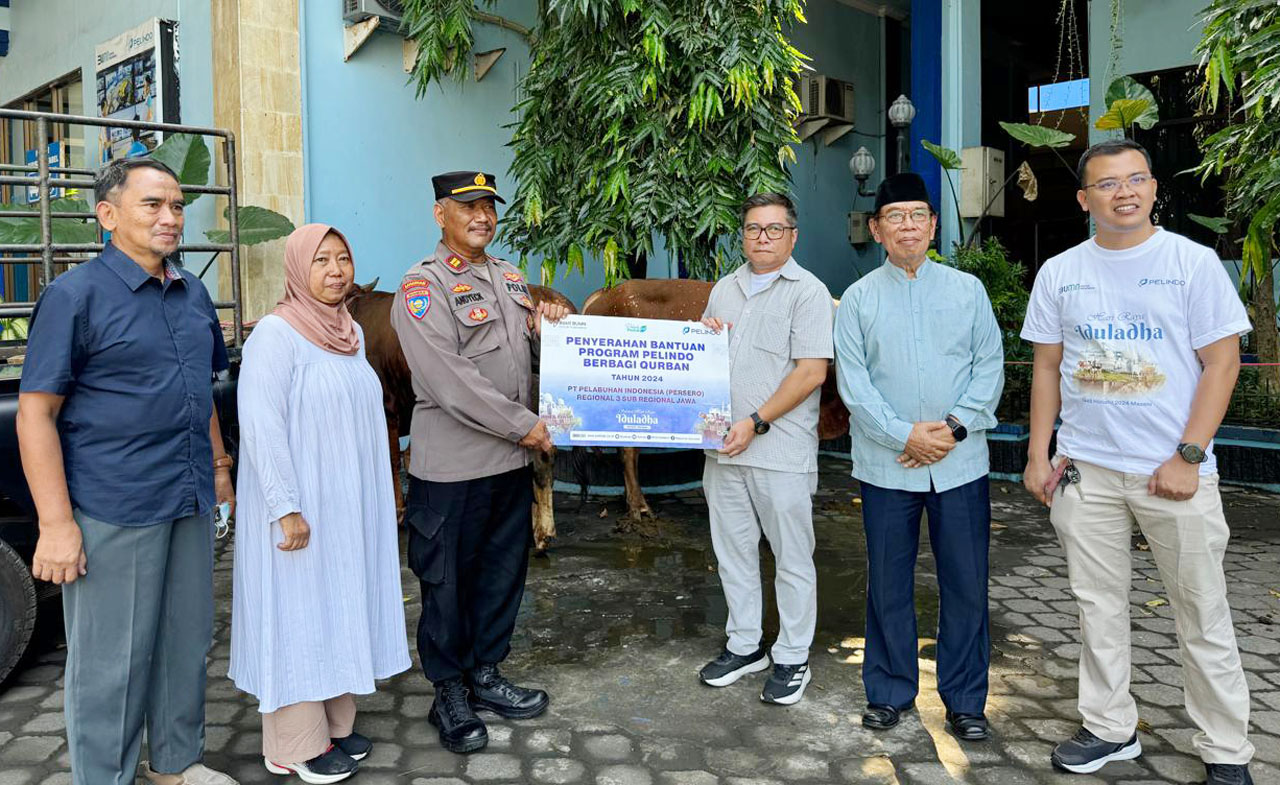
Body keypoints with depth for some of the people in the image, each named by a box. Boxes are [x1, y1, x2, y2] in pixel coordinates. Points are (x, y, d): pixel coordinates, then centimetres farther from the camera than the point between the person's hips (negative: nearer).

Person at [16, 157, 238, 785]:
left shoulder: (193, 294, 10)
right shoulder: (76, 294, -9)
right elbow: (35, 413, -12)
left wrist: (218, 465, 17)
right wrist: (56, 524, -16)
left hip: (190, 501, 7)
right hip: (112, 513, -6)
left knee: (187, 643, 17)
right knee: (112, 662, 5)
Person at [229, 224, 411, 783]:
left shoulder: (351, 333, 8)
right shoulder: (276, 334, -14)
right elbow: (260, 426, -19)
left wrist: (380, 493, 16)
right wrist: (286, 509, -22)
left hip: (350, 506, 7)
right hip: (301, 510, -7)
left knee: (340, 608, 15)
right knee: (299, 616, 3)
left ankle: (335, 723, 30)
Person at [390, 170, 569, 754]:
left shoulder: (509, 278, 14)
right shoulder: (423, 286, -10)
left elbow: (529, 353, 22)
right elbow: (449, 381, -19)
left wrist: (549, 324, -1)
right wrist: (522, 425, -17)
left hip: (511, 461, 7)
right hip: (453, 465, -7)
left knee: (503, 573, 16)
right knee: (448, 581, 6)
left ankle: (485, 675, 34)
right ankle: (449, 694, 24)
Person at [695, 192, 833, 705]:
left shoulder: (808, 292, -5)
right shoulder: (724, 289, 15)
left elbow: (811, 371, -14)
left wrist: (756, 423, -17)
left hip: (781, 450, -6)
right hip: (724, 446, 7)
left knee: (792, 557, 4)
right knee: (733, 551, 14)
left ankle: (792, 658, 17)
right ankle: (744, 645, 30)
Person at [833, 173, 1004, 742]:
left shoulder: (968, 289, 8)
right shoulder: (858, 299, 4)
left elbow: (990, 365, 3)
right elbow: (852, 381, -3)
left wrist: (954, 427, -10)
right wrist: (905, 436, -12)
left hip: (961, 462, 1)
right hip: (885, 466, -1)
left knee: (966, 583, 5)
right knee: (888, 584, 9)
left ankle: (965, 701, 21)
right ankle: (889, 692, 25)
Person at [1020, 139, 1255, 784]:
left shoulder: (1193, 262, -2)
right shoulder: (1060, 272, 6)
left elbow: (1222, 361, -4)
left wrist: (1188, 457, -11)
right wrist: (1038, 454, 4)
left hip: (1175, 470, -2)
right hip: (1085, 468, 3)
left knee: (1203, 616, 6)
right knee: (1098, 606, 11)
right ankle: (1110, 728, 27)